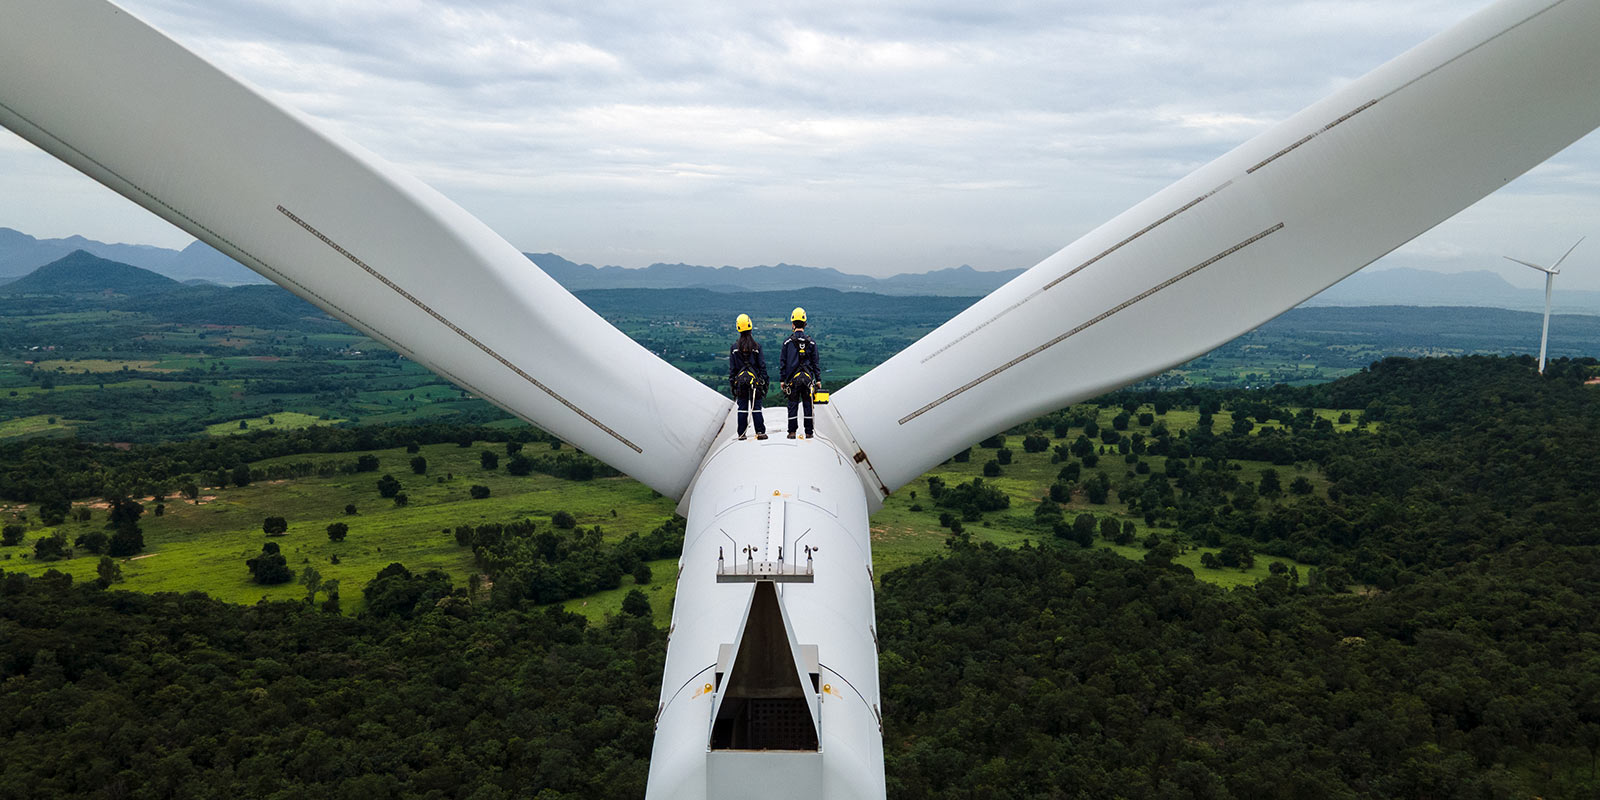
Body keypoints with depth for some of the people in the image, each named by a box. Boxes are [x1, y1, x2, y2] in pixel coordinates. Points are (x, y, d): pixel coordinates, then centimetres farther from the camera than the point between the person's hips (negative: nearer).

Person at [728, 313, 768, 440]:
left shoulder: (734, 347, -1)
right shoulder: (756, 346, -5)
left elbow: (732, 368, 1)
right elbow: (762, 365, -3)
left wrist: (731, 383, 7)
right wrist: (764, 381, 4)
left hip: (740, 381, 1)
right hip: (754, 379, -1)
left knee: (742, 408, 6)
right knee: (756, 407, 3)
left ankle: (741, 434, 7)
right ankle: (760, 432, 3)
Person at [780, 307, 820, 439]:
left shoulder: (787, 341, -1)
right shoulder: (811, 342, 1)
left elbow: (783, 362, 1)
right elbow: (816, 362, 4)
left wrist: (782, 379, 7)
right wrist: (818, 379, 10)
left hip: (793, 378, -1)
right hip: (808, 377, 1)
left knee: (793, 405, 3)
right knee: (808, 404, 6)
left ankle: (792, 432, 3)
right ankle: (809, 432, 9)